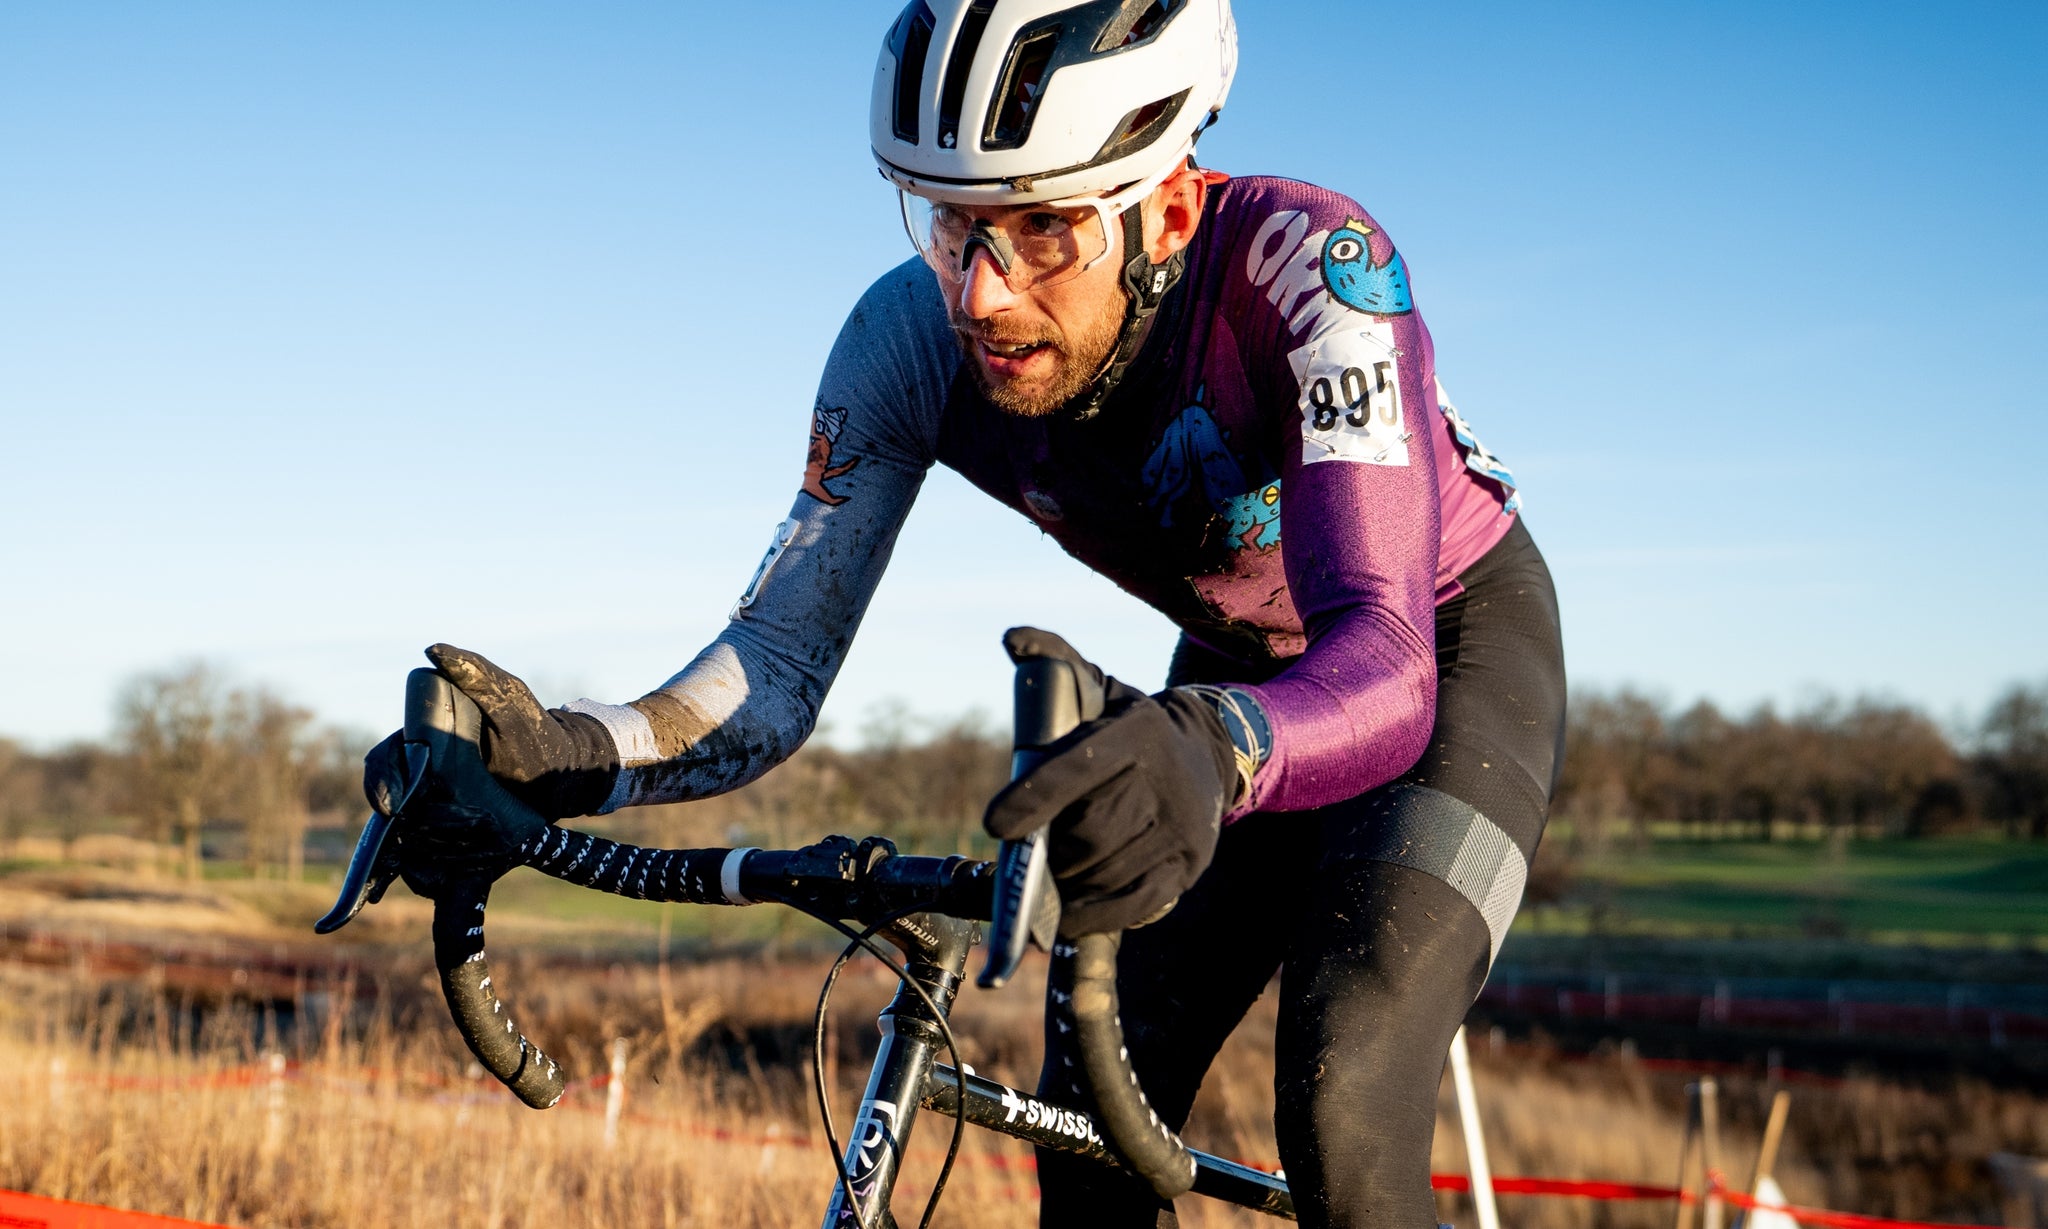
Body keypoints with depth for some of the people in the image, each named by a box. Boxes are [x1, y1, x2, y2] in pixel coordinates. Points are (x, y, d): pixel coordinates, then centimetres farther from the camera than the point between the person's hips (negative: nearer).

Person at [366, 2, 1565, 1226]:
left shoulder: (1305, 265, -37)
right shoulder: (913, 339, -24)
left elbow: (1383, 660, -48)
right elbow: (778, 666, -21)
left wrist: (1212, 750, -71)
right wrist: (555, 754, -41)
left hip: (1454, 634, -4)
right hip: (1247, 671, 5)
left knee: (1343, 1118, -24)